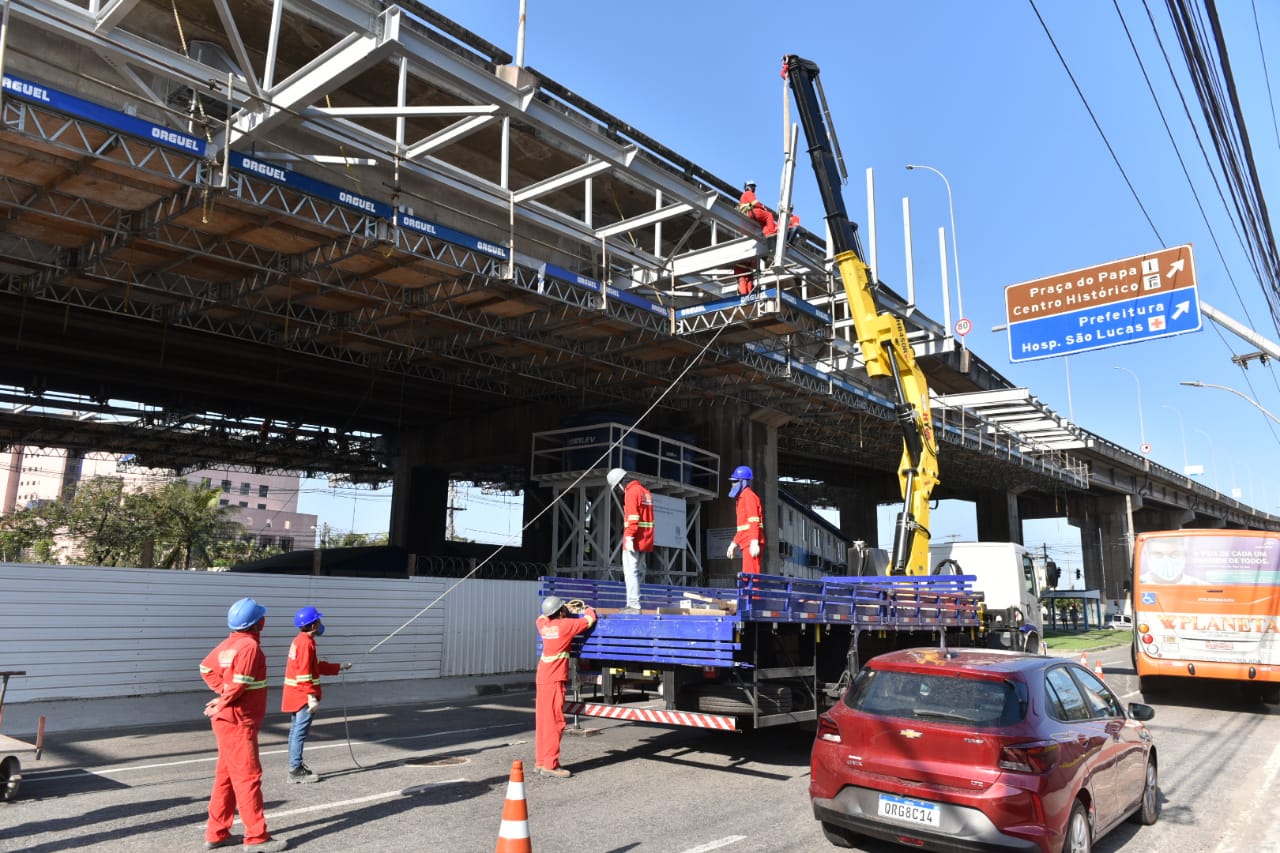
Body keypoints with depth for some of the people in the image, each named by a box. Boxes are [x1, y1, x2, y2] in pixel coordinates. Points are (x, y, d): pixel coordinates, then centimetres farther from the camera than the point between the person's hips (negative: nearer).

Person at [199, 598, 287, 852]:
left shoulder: (230, 643, 7)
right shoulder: (250, 646, -20)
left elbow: (206, 668, 16)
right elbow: (239, 684, -25)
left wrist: (222, 692, 8)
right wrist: (222, 704, -9)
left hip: (228, 721, 9)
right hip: (238, 723, -9)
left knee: (227, 776, 17)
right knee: (248, 777, -2)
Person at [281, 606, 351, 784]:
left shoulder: (300, 641, 14)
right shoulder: (306, 643, -17)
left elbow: (316, 666, 22)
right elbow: (304, 672, -23)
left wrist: (339, 667, 24)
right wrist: (312, 696, -24)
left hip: (296, 695, 11)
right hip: (303, 695, -11)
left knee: (296, 730, 14)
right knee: (301, 731, -8)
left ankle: (296, 767, 22)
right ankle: (296, 771, -6)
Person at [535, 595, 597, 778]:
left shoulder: (543, 624, 6)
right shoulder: (565, 625, -13)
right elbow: (589, 620, -4)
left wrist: (568, 610, 27)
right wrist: (588, 610, 19)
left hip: (543, 677, 8)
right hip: (554, 679, -8)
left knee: (543, 720, 12)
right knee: (554, 721, -5)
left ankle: (540, 762, 18)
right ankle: (550, 765, -5)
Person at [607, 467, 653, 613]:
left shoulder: (631, 492, -11)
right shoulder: (645, 491, 18)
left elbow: (632, 517, -20)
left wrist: (629, 537, -21)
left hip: (634, 540, -9)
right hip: (645, 540, 9)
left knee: (631, 572, -8)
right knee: (639, 572, 12)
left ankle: (633, 604, -11)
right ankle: (635, 604, 15)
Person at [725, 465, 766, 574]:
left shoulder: (749, 495, -8)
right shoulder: (743, 497, 23)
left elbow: (754, 521, -18)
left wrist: (754, 542, -26)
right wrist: (734, 543, 26)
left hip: (751, 544, -10)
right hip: (747, 543, 10)